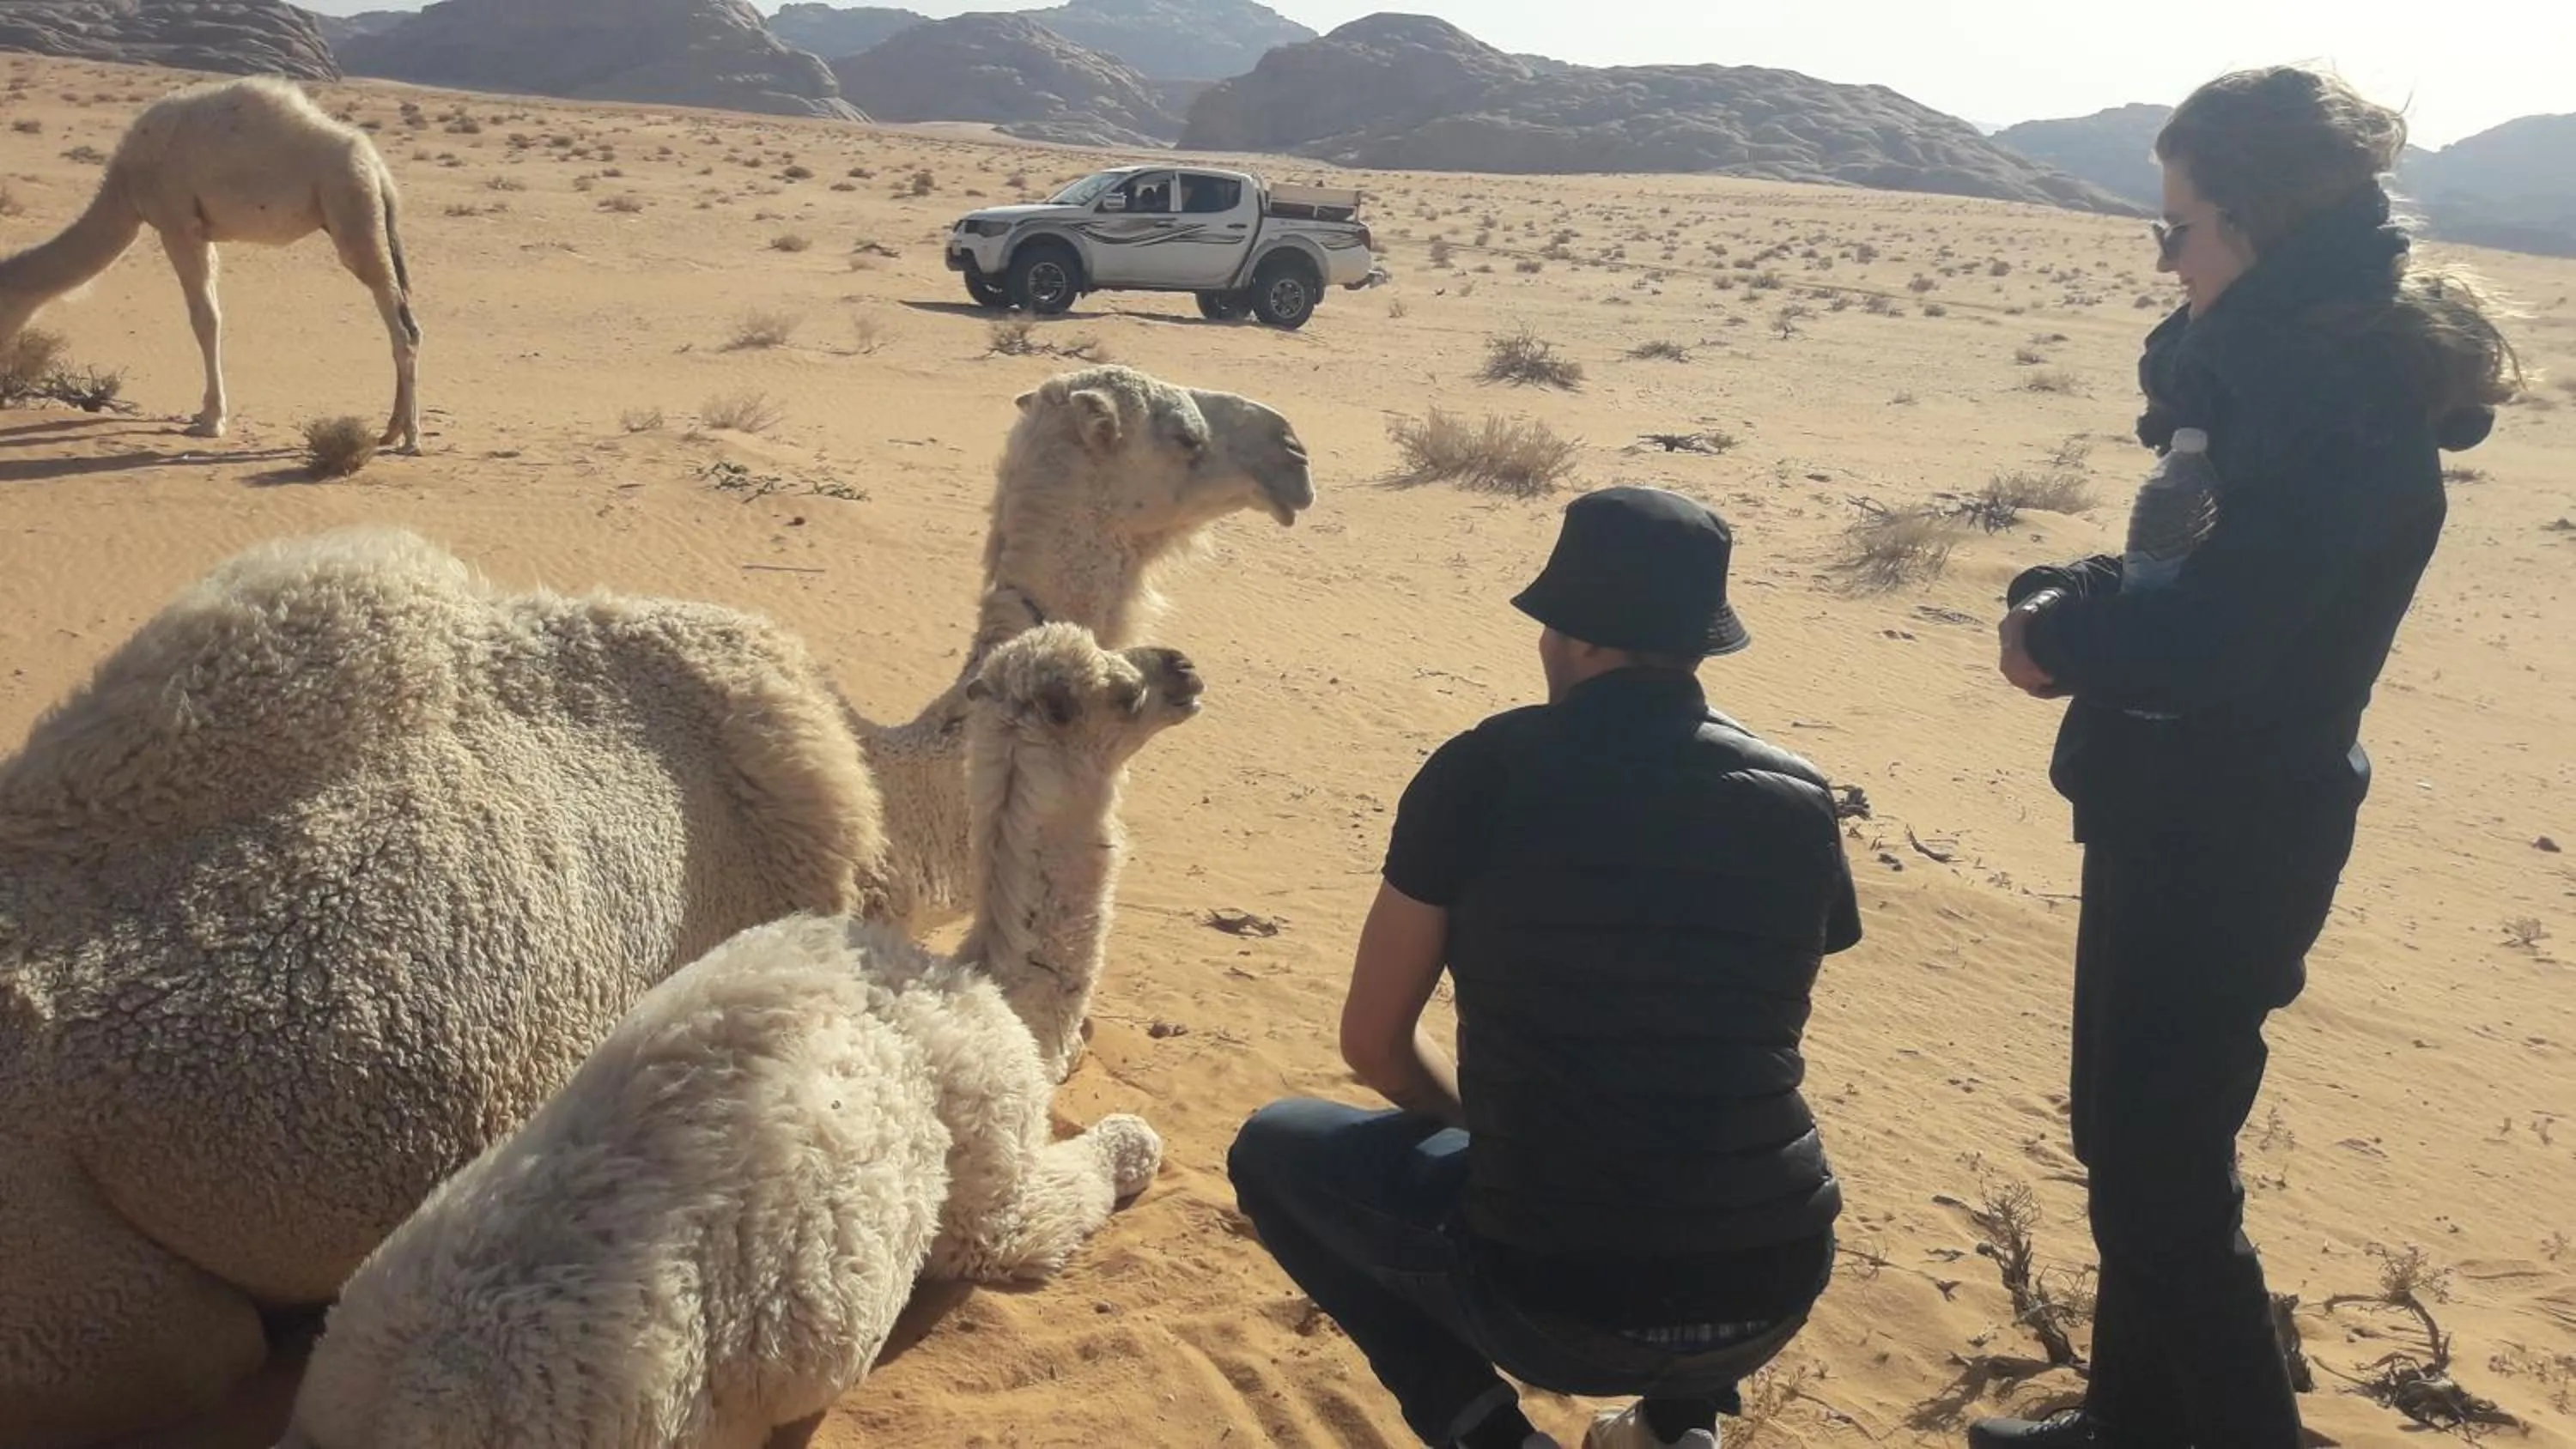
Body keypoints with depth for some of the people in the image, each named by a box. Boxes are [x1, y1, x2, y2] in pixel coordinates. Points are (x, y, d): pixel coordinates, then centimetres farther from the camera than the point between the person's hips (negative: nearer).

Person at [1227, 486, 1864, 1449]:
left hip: (1558, 1303, -4)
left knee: (1273, 1150, 19)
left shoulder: (1483, 773, -9)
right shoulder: (1800, 800, 1)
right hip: (1773, 1296, 4)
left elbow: (1373, 1042, 1)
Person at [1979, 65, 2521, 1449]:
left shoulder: (2342, 405, -24)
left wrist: (2055, 629, -10)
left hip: (2226, 844, -10)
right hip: (2179, 819, 10)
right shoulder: (2286, 362, 8)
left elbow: (2202, 644, -29)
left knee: (2159, 1176, 2)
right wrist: (2071, 598, -4)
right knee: (2128, 1141, 20)